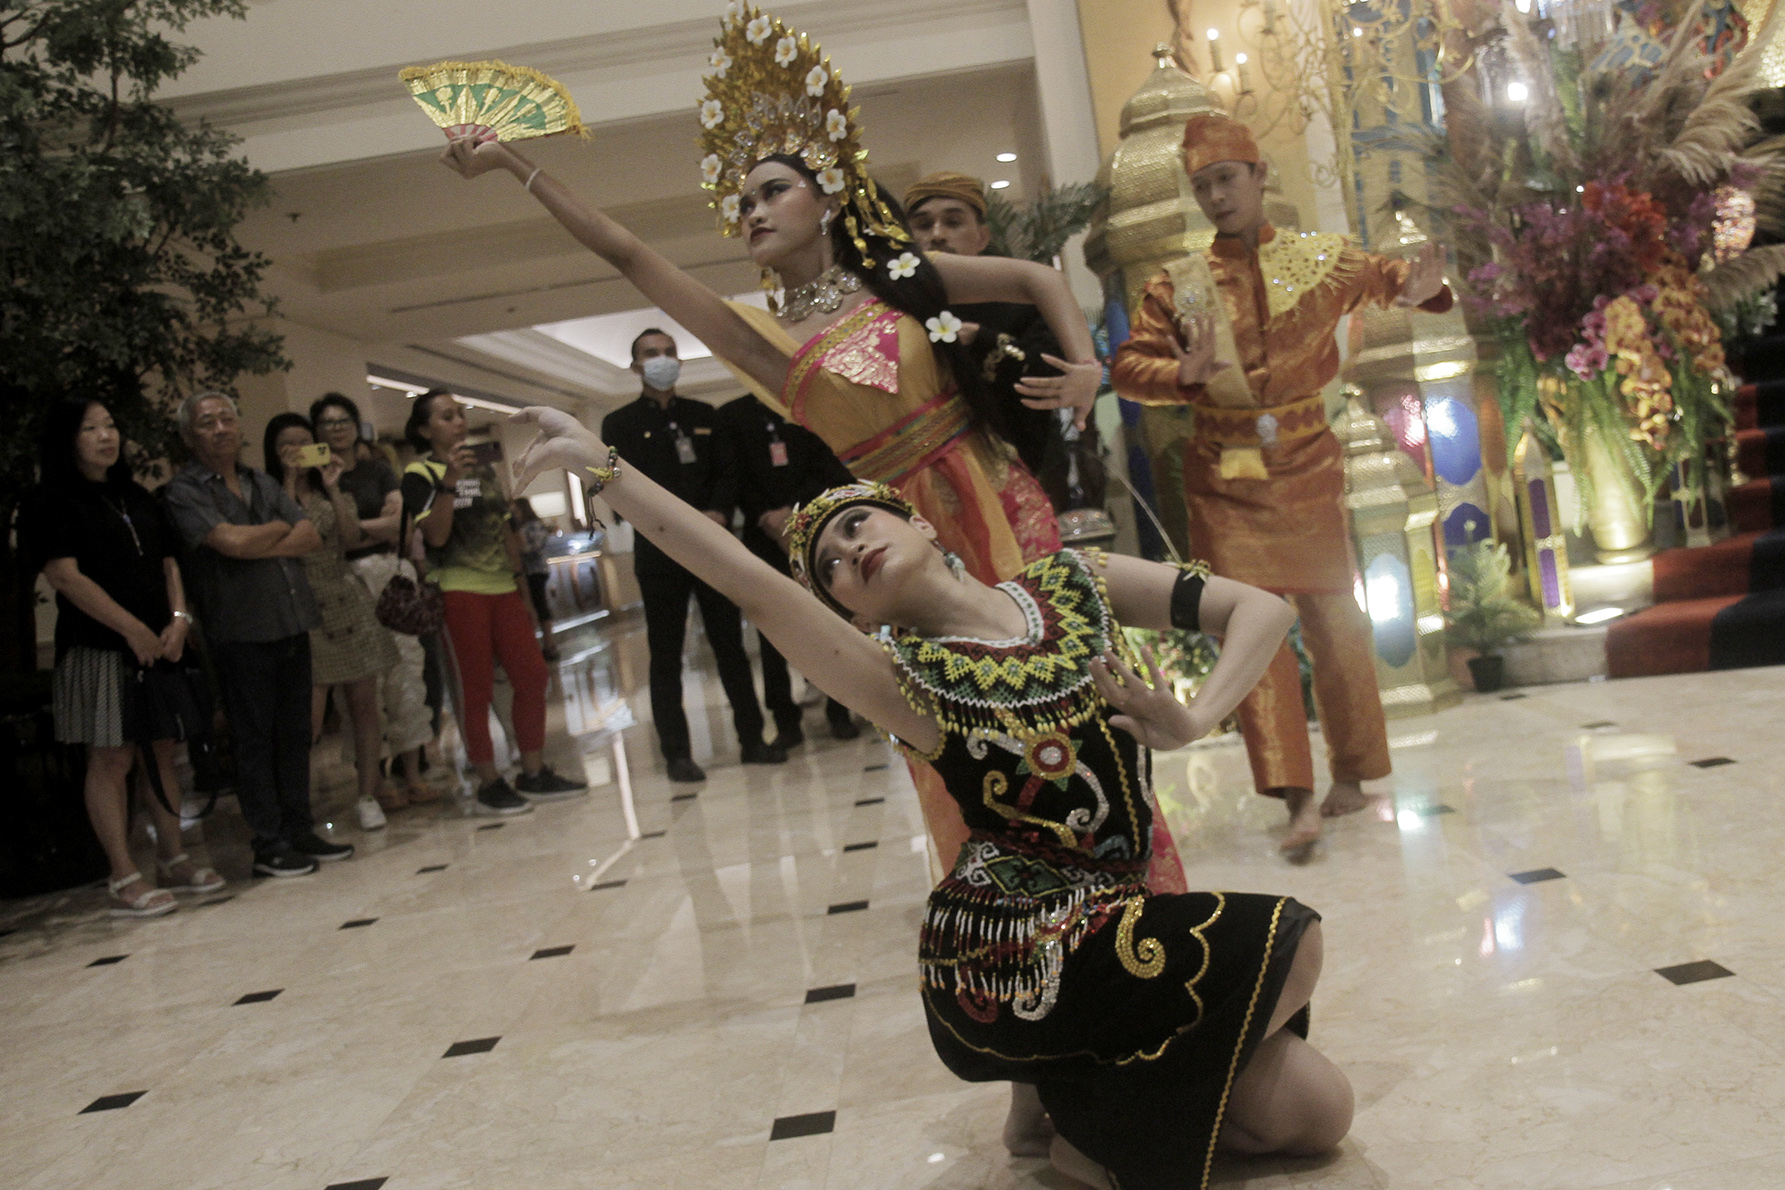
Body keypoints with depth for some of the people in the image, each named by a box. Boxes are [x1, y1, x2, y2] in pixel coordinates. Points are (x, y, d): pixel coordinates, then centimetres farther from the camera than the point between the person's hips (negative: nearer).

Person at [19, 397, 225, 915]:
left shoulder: (138, 498, 17)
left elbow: (168, 561, 16)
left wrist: (178, 618, -2)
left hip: (159, 645, 6)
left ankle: (172, 858, 19)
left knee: (162, 751, 9)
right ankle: (124, 878, 0)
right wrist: (134, 630, -15)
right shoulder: (52, 503, -4)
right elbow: (66, 576, -12)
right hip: (100, 648, -6)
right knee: (111, 758, -4)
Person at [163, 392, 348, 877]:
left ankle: (299, 832, 19)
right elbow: (230, 541, -18)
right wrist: (281, 528, 0)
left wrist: (260, 547, -10)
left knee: (295, 736, 10)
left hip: (292, 624, 6)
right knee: (254, 741, 1)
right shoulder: (184, 491, -3)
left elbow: (311, 537, 6)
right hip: (241, 632, -6)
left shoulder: (262, 483, 16)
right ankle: (268, 845, 8)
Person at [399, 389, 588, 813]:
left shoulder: (483, 470, 17)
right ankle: (489, 784, 8)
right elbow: (436, 535, -14)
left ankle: (534, 774, 15)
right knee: (475, 689, -2)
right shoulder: (420, 475, -3)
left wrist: (521, 583, 17)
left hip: (502, 588, 7)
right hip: (459, 591, -6)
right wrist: (448, 483, -23)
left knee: (533, 678, 4)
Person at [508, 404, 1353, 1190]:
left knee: (1317, 1114, 7)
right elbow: (754, 587, -26)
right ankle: (1082, 1103, 6)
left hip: (1112, 916, 5)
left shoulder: (1075, 582, 0)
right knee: (1289, 942, -12)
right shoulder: (912, 681, -13)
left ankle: (1076, 1084, 20)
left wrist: (1194, 723, -17)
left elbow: (1262, 606, -2)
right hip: (1010, 954, -5)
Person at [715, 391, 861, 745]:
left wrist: (794, 510, -10)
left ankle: (839, 712, 8)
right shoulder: (732, 415, 10)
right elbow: (736, 477, 3)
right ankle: (786, 721, 4)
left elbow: (826, 469, 2)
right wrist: (765, 517, -11)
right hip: (765, 536, 0)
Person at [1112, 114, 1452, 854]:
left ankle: (1352, 773, 25)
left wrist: (1422, 289, -5)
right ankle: (1297, 798, -10)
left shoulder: (1323, 259, 5)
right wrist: (1185, 374, -23)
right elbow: (1129, 366, -3)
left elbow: (1389, 278, 18)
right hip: (1224, 477, -1)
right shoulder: (1178, 287, 2)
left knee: (1332, 618, 8)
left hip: (1307, 463, 1)